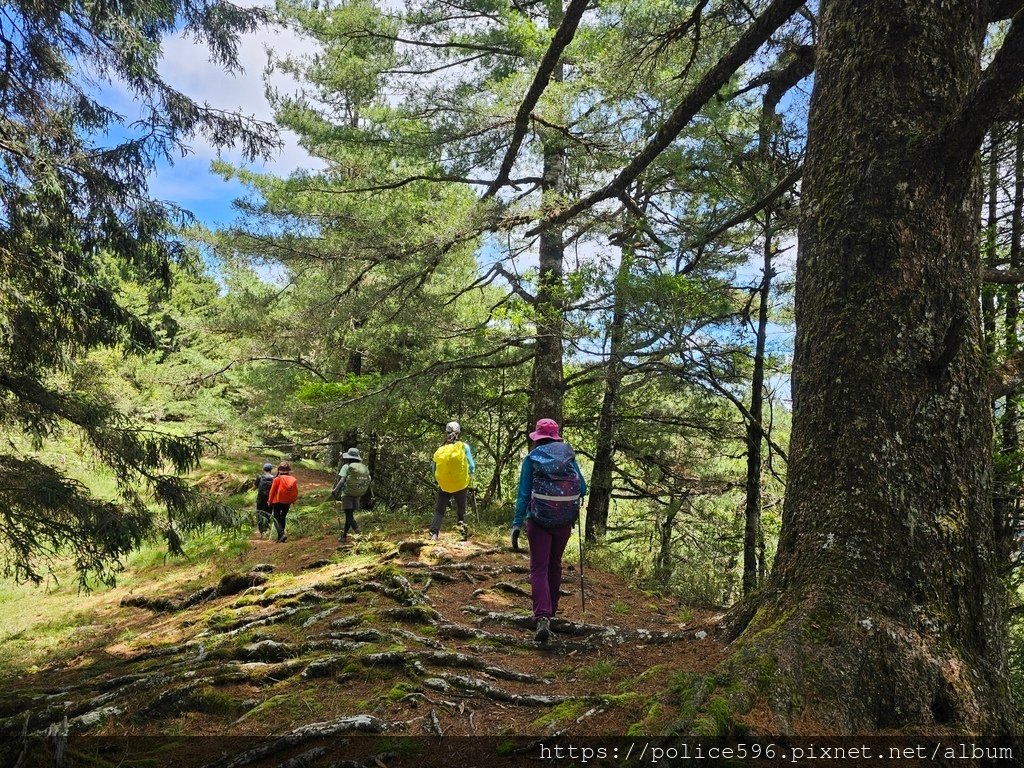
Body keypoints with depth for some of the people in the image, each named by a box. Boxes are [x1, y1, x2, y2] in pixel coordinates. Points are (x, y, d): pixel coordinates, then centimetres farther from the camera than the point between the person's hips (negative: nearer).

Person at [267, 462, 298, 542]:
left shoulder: (277, 479, -10)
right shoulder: (293, 480, -1)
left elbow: (272, 491, -5)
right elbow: (296, 493, 4)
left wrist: (270, 501, 7)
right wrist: (292, 501, 17)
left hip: (277, 501, -4)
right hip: (287, 502, 4)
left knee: (276, 519, 1)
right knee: (283, 518, 17)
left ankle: (282, 534, -21)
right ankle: (280, 537, 20)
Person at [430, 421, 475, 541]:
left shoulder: (440, 450, -6)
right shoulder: (464, 447, -11)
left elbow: (434, 469, 2)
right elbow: (472, 467, -9)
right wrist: (469, 471, 13)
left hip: (444, 486, 0)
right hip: (461, 485, 0)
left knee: (439, 510, 10)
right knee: (461, 511, 17)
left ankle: (434, 534, -1)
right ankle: (464, 533, 15)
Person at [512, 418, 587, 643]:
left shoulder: (531, 458, -2)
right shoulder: (569, 456, 3)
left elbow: (523, 494, -7)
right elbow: (583, 488, 3)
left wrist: (517, 524, -8)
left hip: (539, 520, -3)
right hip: (565, 521, 3)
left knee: (539, 568, -1)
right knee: (554, 565, 21)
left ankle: (542, 617, -17)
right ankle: (550, 610, 35)